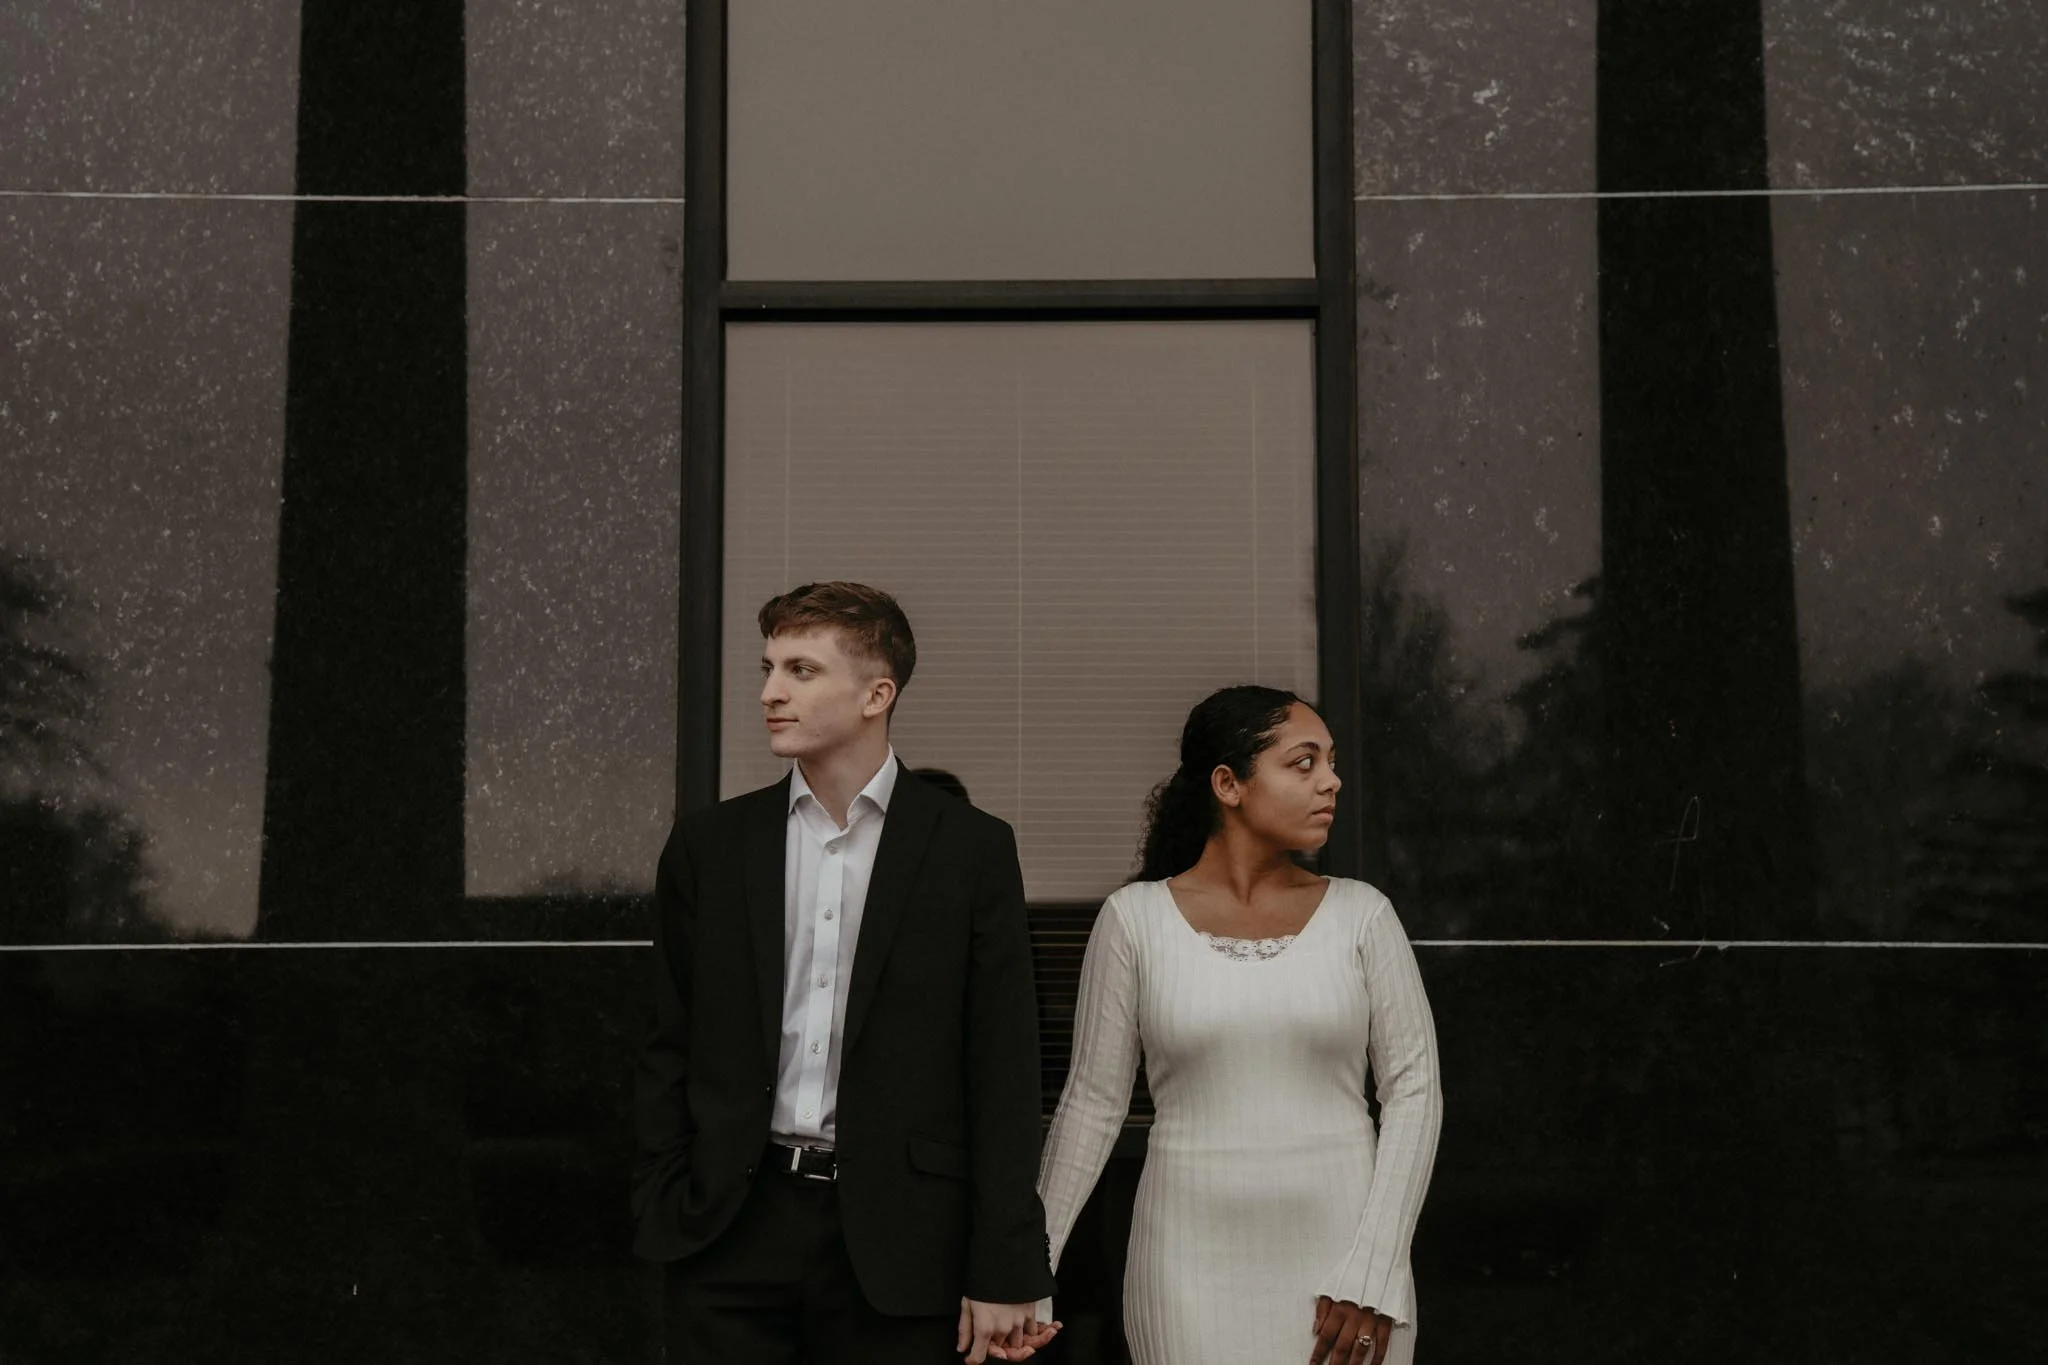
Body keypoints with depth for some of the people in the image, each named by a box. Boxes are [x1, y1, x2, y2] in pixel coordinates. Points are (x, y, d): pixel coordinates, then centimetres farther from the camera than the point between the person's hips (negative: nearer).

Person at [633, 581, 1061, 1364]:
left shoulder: (971, 850, 0)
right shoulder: (708, 846, 7)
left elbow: (1004, 1072, -2)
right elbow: (670, 1052, 10)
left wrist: (1005, 1272, -5)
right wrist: (660, 1213, 1)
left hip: (895, 1240, -2)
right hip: (729, 1232, 2)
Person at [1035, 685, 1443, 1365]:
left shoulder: (1359, 914, 1)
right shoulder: (1136, 918, -1)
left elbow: (1415, 1089, -1)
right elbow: (1093, 1103, 4)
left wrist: (1372, 1276, -9)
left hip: (1339, 1252, 1)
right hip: (1195, 1267, -1)